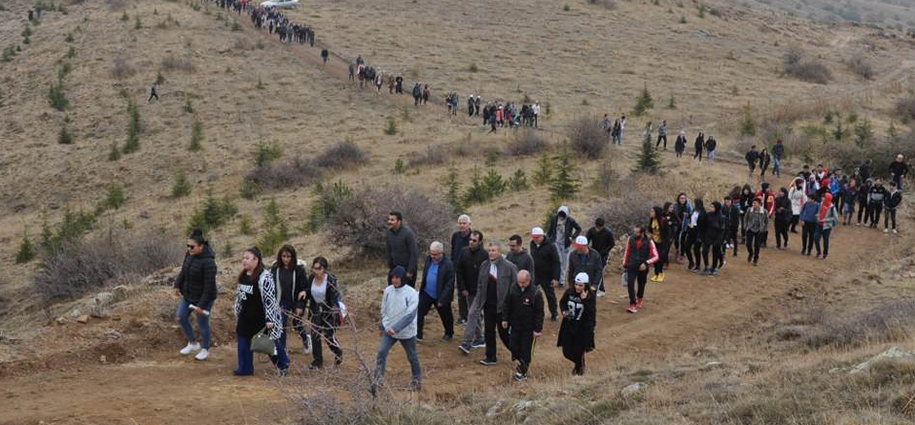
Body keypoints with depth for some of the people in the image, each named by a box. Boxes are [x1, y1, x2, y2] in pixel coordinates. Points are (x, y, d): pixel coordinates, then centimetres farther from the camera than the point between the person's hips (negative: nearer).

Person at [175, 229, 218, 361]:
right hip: (188, 295, 8)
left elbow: (209, 286, -26)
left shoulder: (208, 262, -29)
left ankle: (205, 349, 31)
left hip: (204, 297, -8)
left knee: (202, 323, 9)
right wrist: (177, 285, -4)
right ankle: (193, 343, 34)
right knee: (181, 317, 14)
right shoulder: (190, 254, -7)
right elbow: (184, 270, 9)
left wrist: (201, 305, -23)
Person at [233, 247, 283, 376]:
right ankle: (245, 368, 22)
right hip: (246, 316, 8)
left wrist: (269, 320, -24)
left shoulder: (264, 277, -21)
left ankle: (283, 364, 23)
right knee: (243, 341, 10)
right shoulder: (243, 276, 6)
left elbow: (269, 299, -22)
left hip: (261, 318, -8)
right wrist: (238, 314, 21)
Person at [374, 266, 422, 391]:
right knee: (381, 352, -15)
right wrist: (384, 327, 8)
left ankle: (417, 380, 36)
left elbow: (410, 315, -25)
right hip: (389, 330, 3)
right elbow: (384, 310, 9)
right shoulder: (388, 290, -4)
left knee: (412, 357, 14)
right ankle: (378, 381, -12)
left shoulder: (412, 293, -18)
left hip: (407, 333, -3)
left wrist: (395, 328, -32)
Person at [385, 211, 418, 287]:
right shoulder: (389, 232, -1)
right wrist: (389, 266, 12)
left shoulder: (408, 233, -21)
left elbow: (413, 253, -19)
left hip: (407, 267, -6)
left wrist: (410, 271, -18)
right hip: (395, 266, 6)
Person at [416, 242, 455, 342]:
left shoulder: (448, 265, -22)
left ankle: (449, 334, 39)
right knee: (419, 313, -4)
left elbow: (449, 285, -21)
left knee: (446, 316, 15)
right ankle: (417, 335, 2)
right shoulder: (428, 259, -2)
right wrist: (422, 286, 13)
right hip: (426, 293, 5)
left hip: (440, 296, -5)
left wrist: (442, 300, -22)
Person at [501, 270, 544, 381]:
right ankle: (521, 362, 35)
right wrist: (505, 319, 6)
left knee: (525, 350, 4)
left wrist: (538, 329, -13)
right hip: (514, 325, 4)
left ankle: (522, 372, 18)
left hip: (528, 328, -4)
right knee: (513, 346, 8)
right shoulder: (513, 288, -5)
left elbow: (539, 313, -13)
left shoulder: (535, 293, -18)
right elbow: (507, 304, 9)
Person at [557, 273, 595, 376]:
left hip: (582, 328, -3)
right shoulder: (569, 291, -7)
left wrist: (584, 300, -32)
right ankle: (579, 363, 41)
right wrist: (564, 311, -7)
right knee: (566, 352, 8)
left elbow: (591, 312, -24)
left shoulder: (590, 296, -15)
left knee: (579, 351, 7)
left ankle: (580, 367, 40)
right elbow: (562, 302, 12)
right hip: (568, 326, 3)